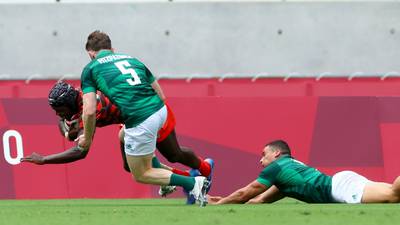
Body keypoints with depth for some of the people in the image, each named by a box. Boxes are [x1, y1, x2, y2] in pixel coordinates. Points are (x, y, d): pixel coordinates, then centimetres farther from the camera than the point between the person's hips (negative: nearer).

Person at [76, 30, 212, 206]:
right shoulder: (131, 59, 23)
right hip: (161, 110, 7)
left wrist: (87, 138, 15)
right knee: (123, 136, 35)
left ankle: (193, 183, -4)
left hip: (140, 122, -7)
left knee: (141, 175, 12)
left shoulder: (90, 69, 8)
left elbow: (90, 111, -1)